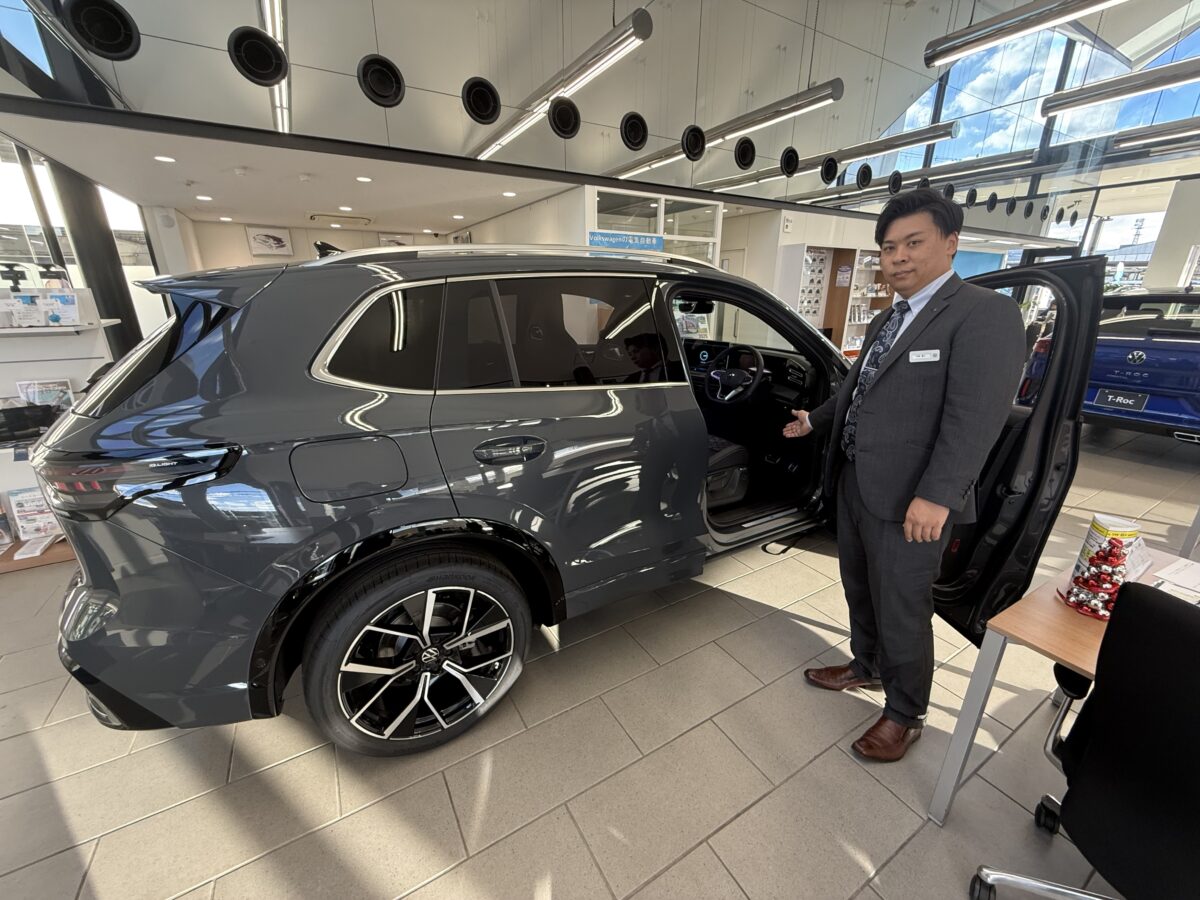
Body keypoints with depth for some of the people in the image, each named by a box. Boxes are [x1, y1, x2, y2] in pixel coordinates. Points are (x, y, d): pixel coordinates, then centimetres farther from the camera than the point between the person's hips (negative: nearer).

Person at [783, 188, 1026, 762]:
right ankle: (866, 667, 46)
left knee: (901, 611, 7)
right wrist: (814, 420, 33)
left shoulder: (985, 313, -11)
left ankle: (905, 714, 30)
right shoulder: (885, 321, 15)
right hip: (854, 484, 8)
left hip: (909, 501, -8)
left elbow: (976, 416, -21)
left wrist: (936, 496, -27)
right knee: (860, 592, 23)